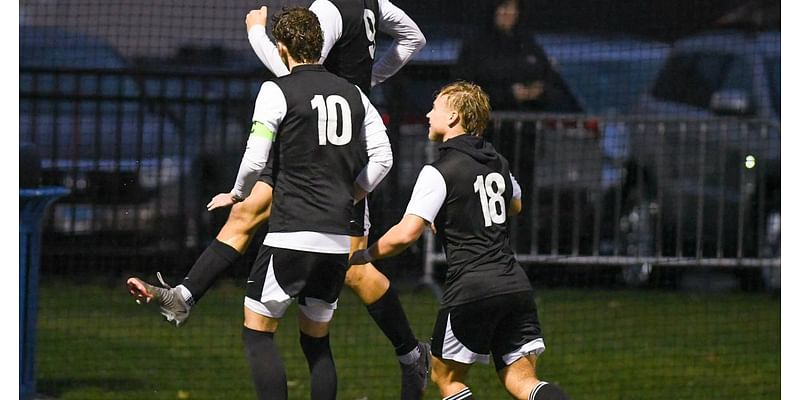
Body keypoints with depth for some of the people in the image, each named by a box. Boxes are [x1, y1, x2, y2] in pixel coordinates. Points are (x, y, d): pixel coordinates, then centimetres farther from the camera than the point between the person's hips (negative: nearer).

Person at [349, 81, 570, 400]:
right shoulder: (498, 163, 14)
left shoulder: (439, 172, -8)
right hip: (516, 286, 6)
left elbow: (405, 235, -15)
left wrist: (363, 255, 0)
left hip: (470, 292, -6)